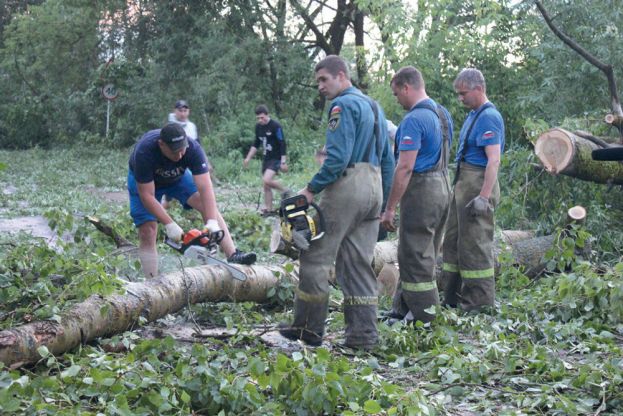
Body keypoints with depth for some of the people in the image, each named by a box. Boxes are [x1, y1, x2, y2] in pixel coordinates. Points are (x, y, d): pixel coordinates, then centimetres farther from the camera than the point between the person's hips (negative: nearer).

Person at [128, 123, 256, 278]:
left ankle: (232, 255, -21)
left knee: (208, 204, -17)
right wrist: (169, 225, -39)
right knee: (147, 232, -13)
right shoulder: (144, 151, -39)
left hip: (177, 177, 3)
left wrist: (212, 222, -46)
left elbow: (205, 188, -36)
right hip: (143, 181, -2)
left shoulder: (193, 148, -33)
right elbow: (147, 196, -35)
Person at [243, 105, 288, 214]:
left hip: (276, 158, -8)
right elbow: (256, 144, 19)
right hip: (266, 159, 8)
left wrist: (283, 162, -18)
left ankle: (285, 191, -5)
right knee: (266, 186, 8)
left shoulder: (275, 126, -15)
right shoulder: (258, 127, 7)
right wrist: (248, 158, 13)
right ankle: (268, 209, 15)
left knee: (267, 180, -25)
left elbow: (282, 144, -15)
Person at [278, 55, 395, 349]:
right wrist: (380, 204, 23)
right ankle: (363, 334, 8)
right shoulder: (374, 107, 20)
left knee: (316, 258, 0)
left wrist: (312, 189, -13)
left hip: (346, 185, -9)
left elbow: (338, 156, -19)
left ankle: (308, 328, 5)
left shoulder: (343, 105, -8)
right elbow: (387, 161, 21)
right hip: (373, 188, 9)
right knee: (359, 264, 9)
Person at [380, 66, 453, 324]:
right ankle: (402, 310, 24)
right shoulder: (443, 114, 12)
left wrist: (390, 208, -18)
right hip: (442, 187, 10)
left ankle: (425, 320, 2)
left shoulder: (414, 119, -18)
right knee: (422, 255, 15)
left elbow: (405, 168, -22)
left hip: (421, 190, -10)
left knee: (415, 258, -3)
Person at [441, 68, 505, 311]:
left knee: (474, 245, -5)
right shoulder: (473, 115, 17)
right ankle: (453, 299, 23)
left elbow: (494, 160, -21)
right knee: (454, 241, 14)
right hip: (464, 184, 10)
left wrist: (484, 197, -27)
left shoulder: (489, 117, -14)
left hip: (478, 185, -10)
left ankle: (479, 304, 2)